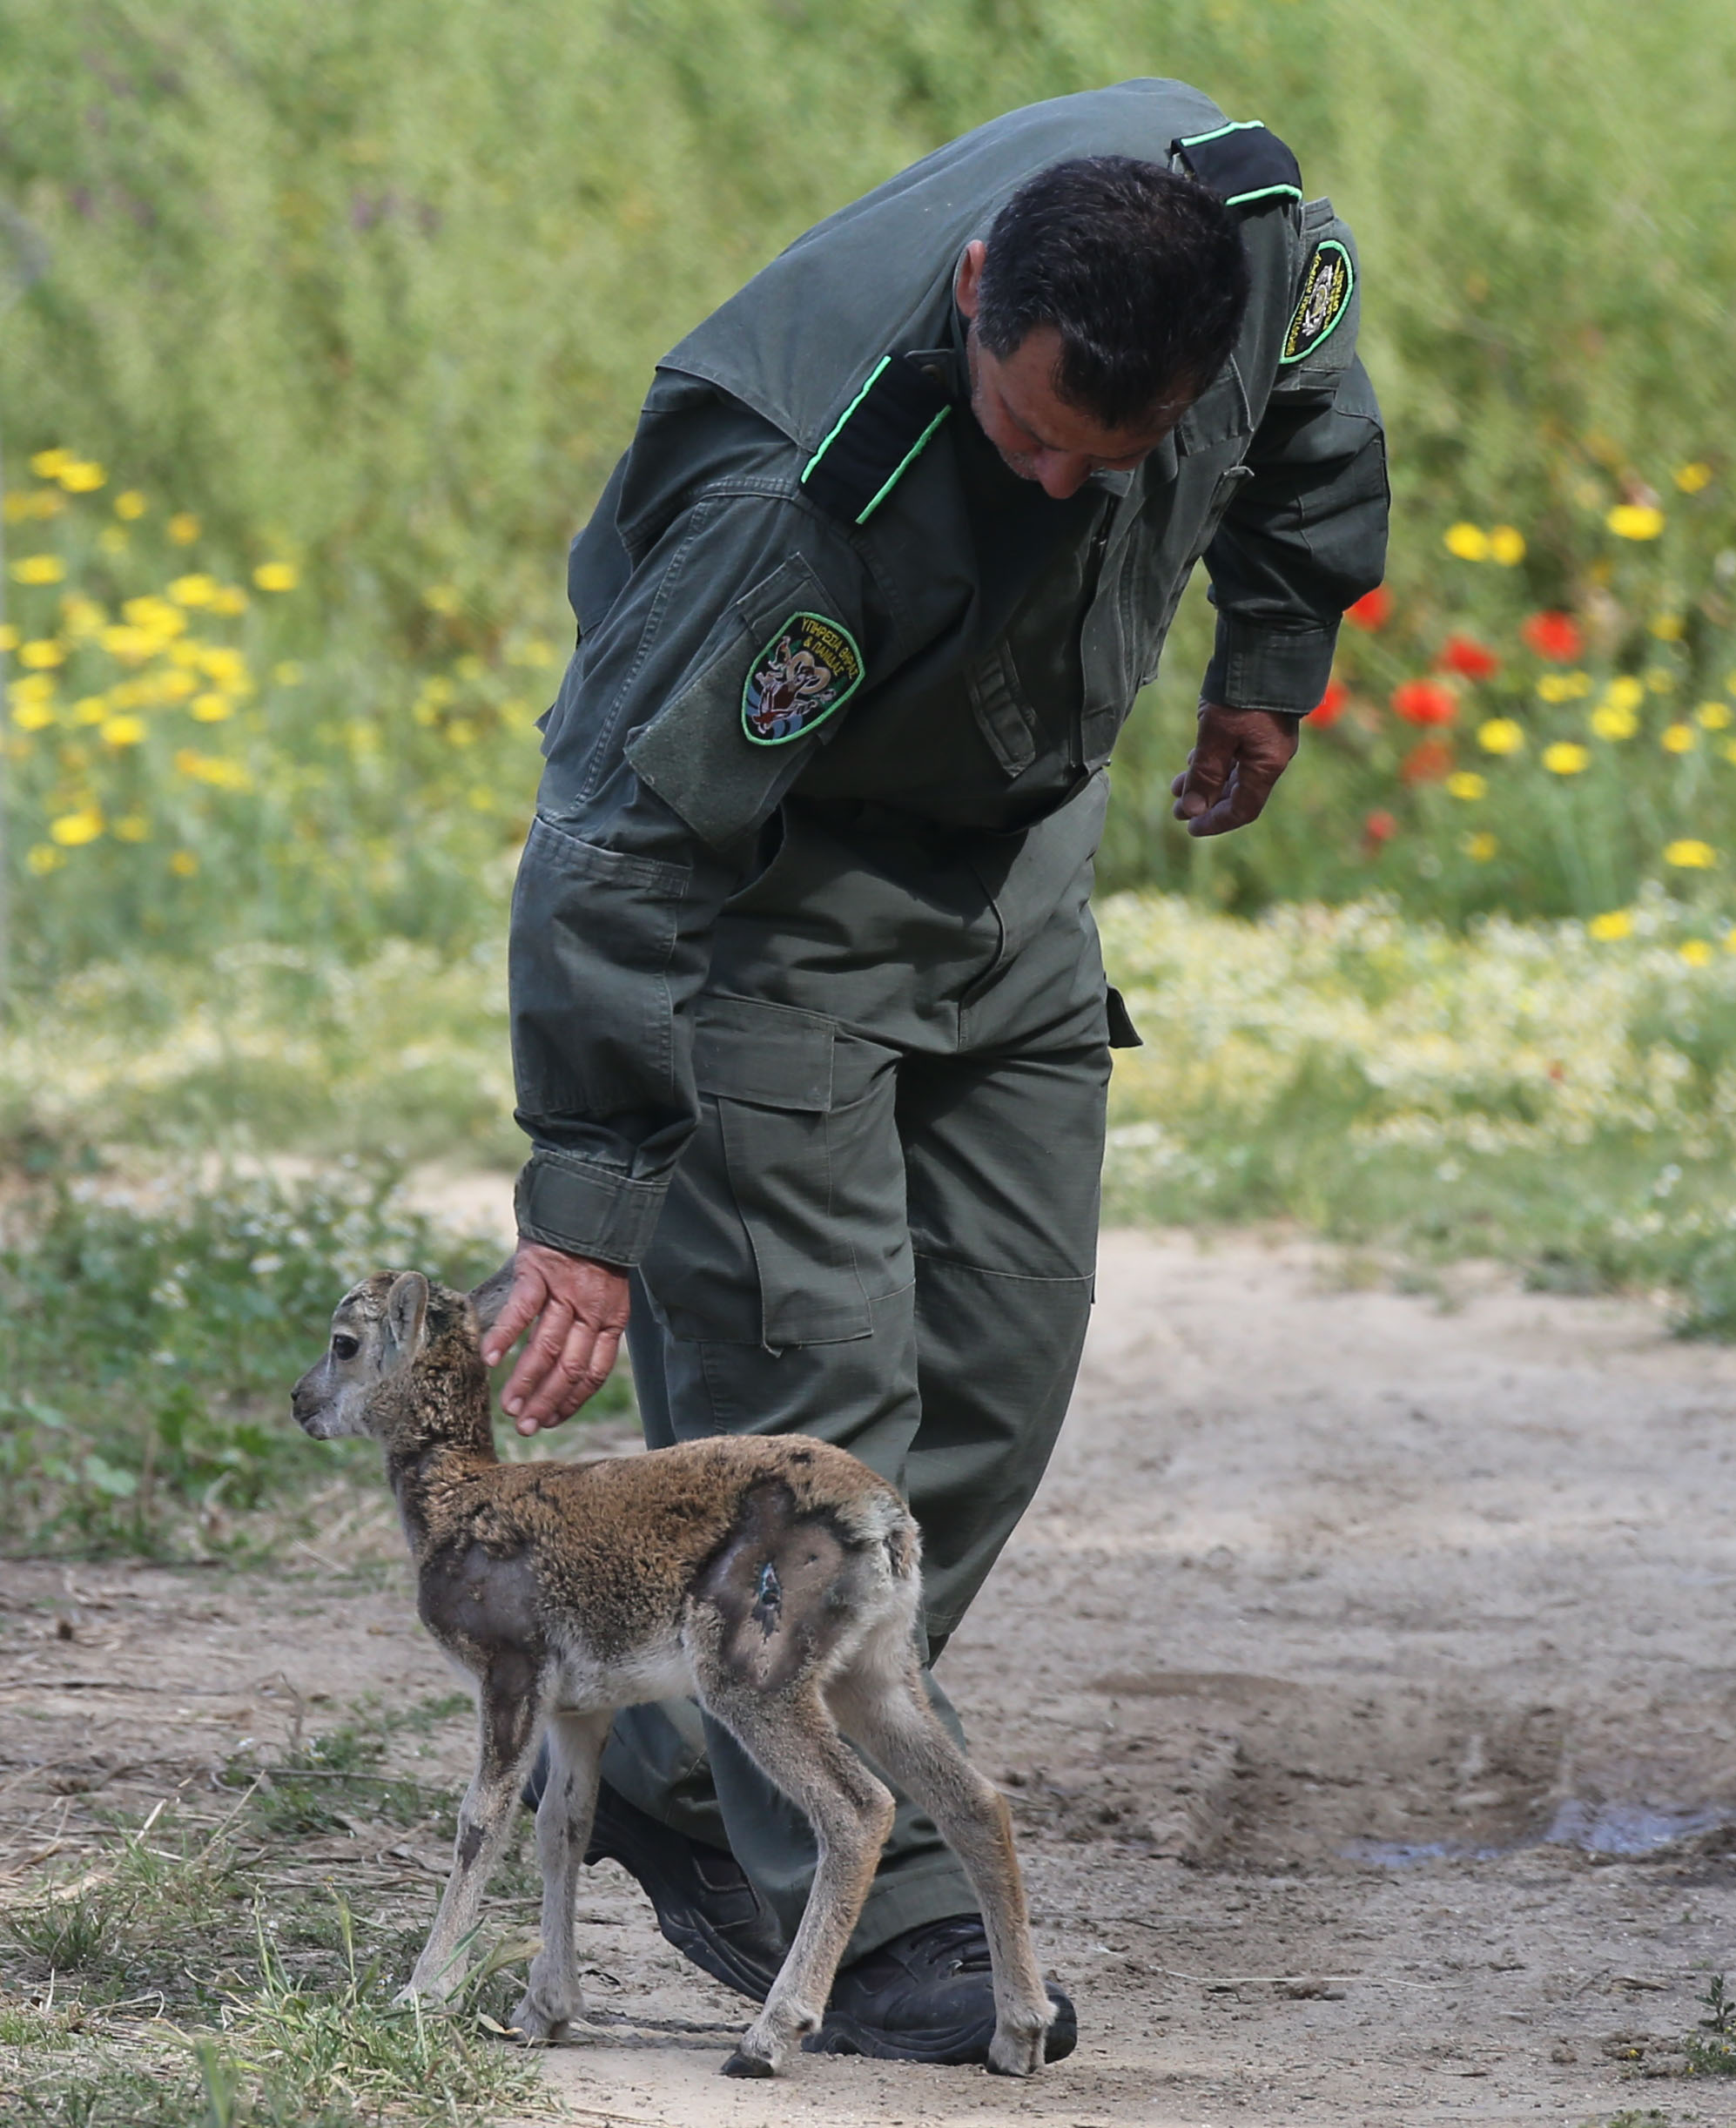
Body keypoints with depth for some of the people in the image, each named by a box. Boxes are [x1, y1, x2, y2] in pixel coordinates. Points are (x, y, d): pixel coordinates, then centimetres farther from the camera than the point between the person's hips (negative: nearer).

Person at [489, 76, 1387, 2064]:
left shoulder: (1241, 207, -24)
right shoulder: (807, 490, -40)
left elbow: (1313, 392, 4)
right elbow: (640, 837, -34)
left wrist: (1275, 653, 11)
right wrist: (586, 1196, -35)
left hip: (1013, 839, 7)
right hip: (769, 867, -6)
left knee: (1001, 1375, 6)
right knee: (810, 1383, -13)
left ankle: (693, 1783, 18)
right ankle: (872, 1917, -6)